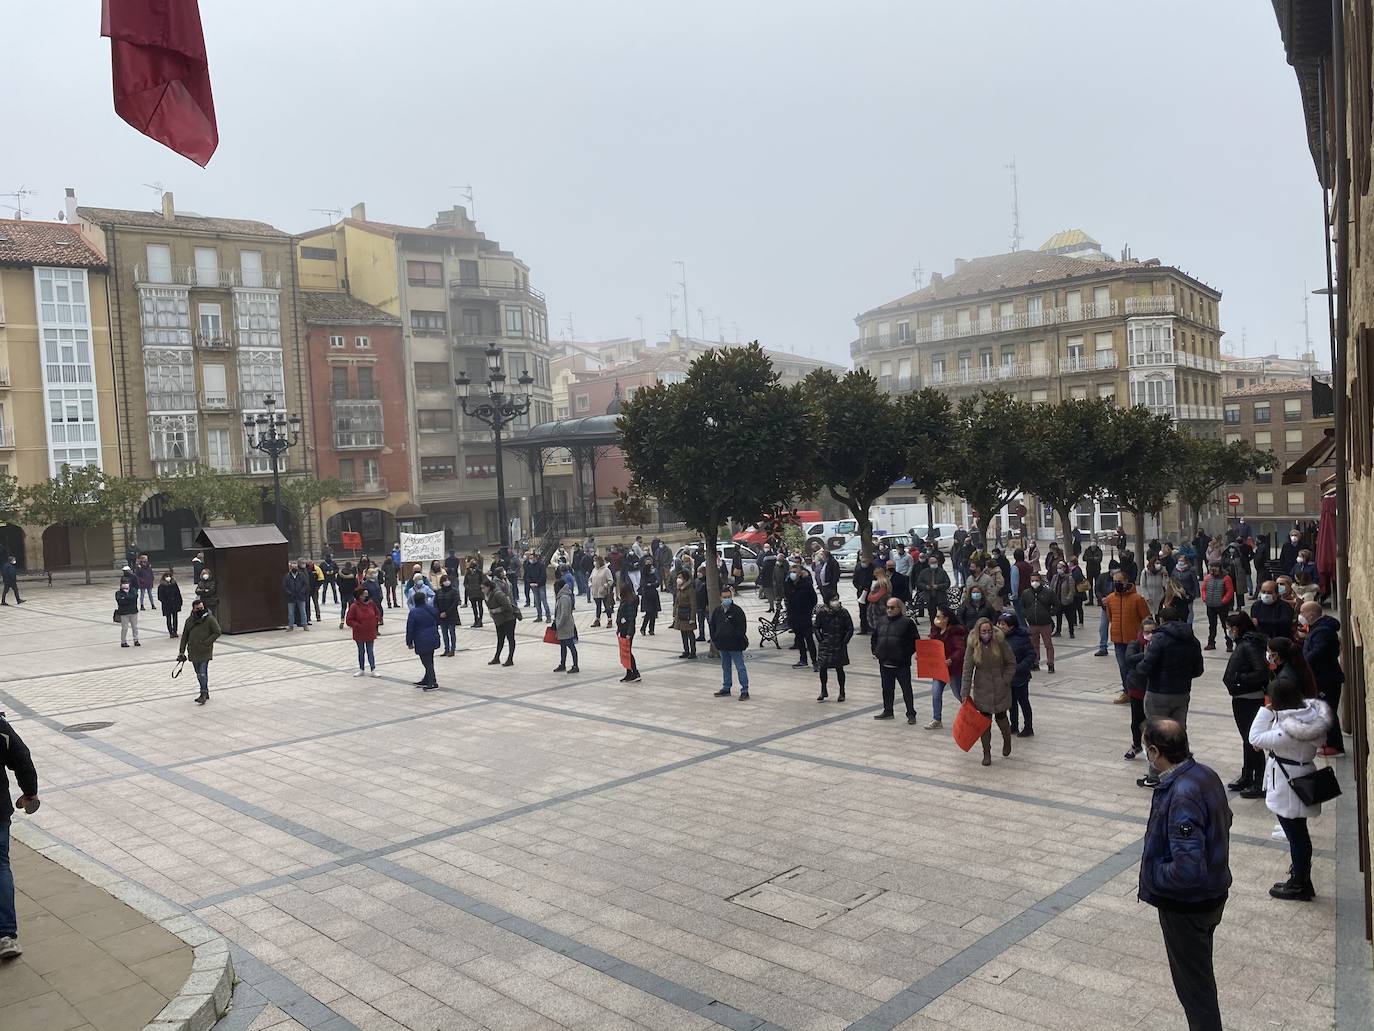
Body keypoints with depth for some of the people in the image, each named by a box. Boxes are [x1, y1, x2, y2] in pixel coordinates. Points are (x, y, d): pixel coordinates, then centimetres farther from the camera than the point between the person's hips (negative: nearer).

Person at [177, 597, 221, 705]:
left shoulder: (210, 619, -7)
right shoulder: (190, 620, 7)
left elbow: (217, 633, -6)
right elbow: (184, 636, 12)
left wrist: (206, 642, -15)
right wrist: (181, 651, 10)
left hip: (205, 652, -5)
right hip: (193, 652, 5)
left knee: (202, 673, -11)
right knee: (199, 674, 12)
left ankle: (203, 694, -4)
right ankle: (205, 693, 23)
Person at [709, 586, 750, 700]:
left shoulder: (737, 610, -10)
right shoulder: (717, 610, 7)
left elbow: (742, 628, -11)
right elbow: (712, 625, 18)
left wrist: (737, 639, -13)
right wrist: (714, 638, 10)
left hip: (735, 646, -6)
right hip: (722, 645, 6)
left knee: (740, 668, -5)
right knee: (725, 667, 17)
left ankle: (744, 691, -2)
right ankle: (726, 688, 29)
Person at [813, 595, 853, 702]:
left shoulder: (843, 612, -8)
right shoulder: (821, 612, -4)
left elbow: (850, 629, -2)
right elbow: (817, 628, 6)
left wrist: (844, 642, -7)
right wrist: (820, 640, -3)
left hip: (839, 645, -1)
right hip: (825, 645, 1)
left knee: (839, 669, 5)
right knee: (822, 667, 0)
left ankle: (842, 692, 19)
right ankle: (824, 691, 18)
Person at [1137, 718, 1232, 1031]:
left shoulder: (1181, 796, -34)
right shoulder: (1206, 775, -5)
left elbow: (1188, 870, -35)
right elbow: (1224, 819, 15)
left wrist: (1151, 876, -19)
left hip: (1187, 906, -9)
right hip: (1212, 893, 9)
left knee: (1194, 984, 11)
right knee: (1200, 974, 26)